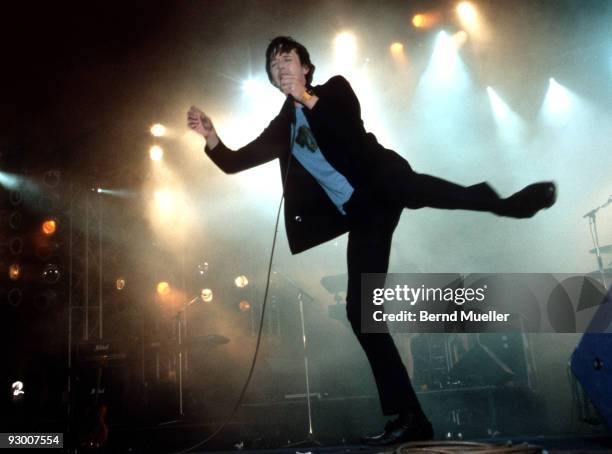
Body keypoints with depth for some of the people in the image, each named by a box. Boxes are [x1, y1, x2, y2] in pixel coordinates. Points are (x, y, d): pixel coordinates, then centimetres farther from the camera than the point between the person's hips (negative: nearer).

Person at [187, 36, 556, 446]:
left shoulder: (335, 89, 12)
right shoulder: (282, 126, 23)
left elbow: (352, 128, -7)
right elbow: (234, 162, 21)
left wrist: (309, 99, -15)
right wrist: (211, 137, 3)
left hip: (380, 183, -3)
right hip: (361, 213, 3)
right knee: (359, 310, -6)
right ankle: (410, 417, -2)